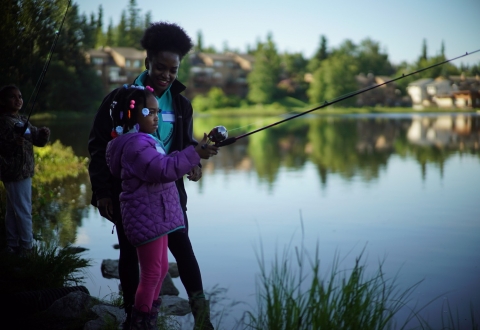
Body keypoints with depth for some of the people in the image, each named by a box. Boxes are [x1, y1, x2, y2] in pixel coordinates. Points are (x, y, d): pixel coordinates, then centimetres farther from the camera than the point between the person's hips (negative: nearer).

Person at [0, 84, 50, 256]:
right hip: (14, 172, -9)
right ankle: (26, 248, 2)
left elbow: (38, 140, 12)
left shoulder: (23, 120, 12)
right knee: (23, 211, -6)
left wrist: (44, 134, -7)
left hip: (24, 171, 9)